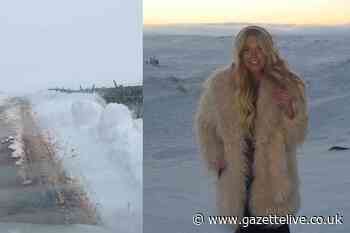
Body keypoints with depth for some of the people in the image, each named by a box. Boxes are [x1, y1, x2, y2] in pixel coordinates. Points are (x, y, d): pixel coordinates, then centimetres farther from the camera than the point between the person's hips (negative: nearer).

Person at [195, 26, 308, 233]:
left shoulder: (287, 84, -7)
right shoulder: (221, 84, -8)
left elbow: (297, 136, -4)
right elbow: (205, 122, 8)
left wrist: (289, 109, -22)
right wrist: (216, 158, -1)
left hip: (274, 177, 0)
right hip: (237, 176, 1)